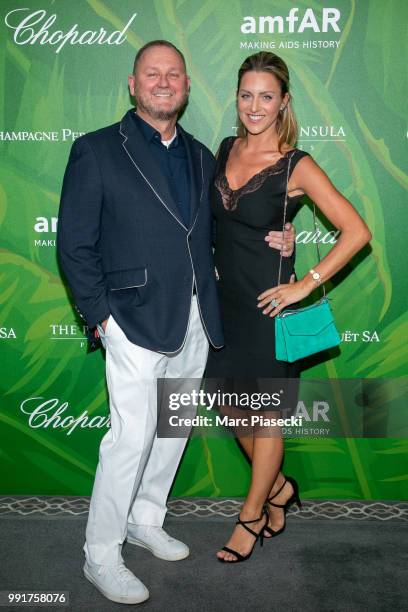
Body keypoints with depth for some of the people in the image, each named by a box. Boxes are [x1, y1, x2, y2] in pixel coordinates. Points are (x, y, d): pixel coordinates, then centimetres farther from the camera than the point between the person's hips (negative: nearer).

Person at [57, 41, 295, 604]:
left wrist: (267, 239, 3)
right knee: (132, 435, -4)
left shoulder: (201, 156, 13)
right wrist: (100, 316, -10)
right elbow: (74, 245, -5)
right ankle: (101, 554, 15)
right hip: (136, 319, -6)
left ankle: (146, 520, 36)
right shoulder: (96, 151, -4)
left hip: (196, 320, 6)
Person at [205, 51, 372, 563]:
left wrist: (306, 284, -17)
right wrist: (207, 278, 9)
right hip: (224, 299, 7)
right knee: (231, 405, 16)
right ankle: (278, 487, 40)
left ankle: (252, 516, 30)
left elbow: (356, 232, -15)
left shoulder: (296, 167, -13)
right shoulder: (226, 150, 4)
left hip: (266, 304, -6)